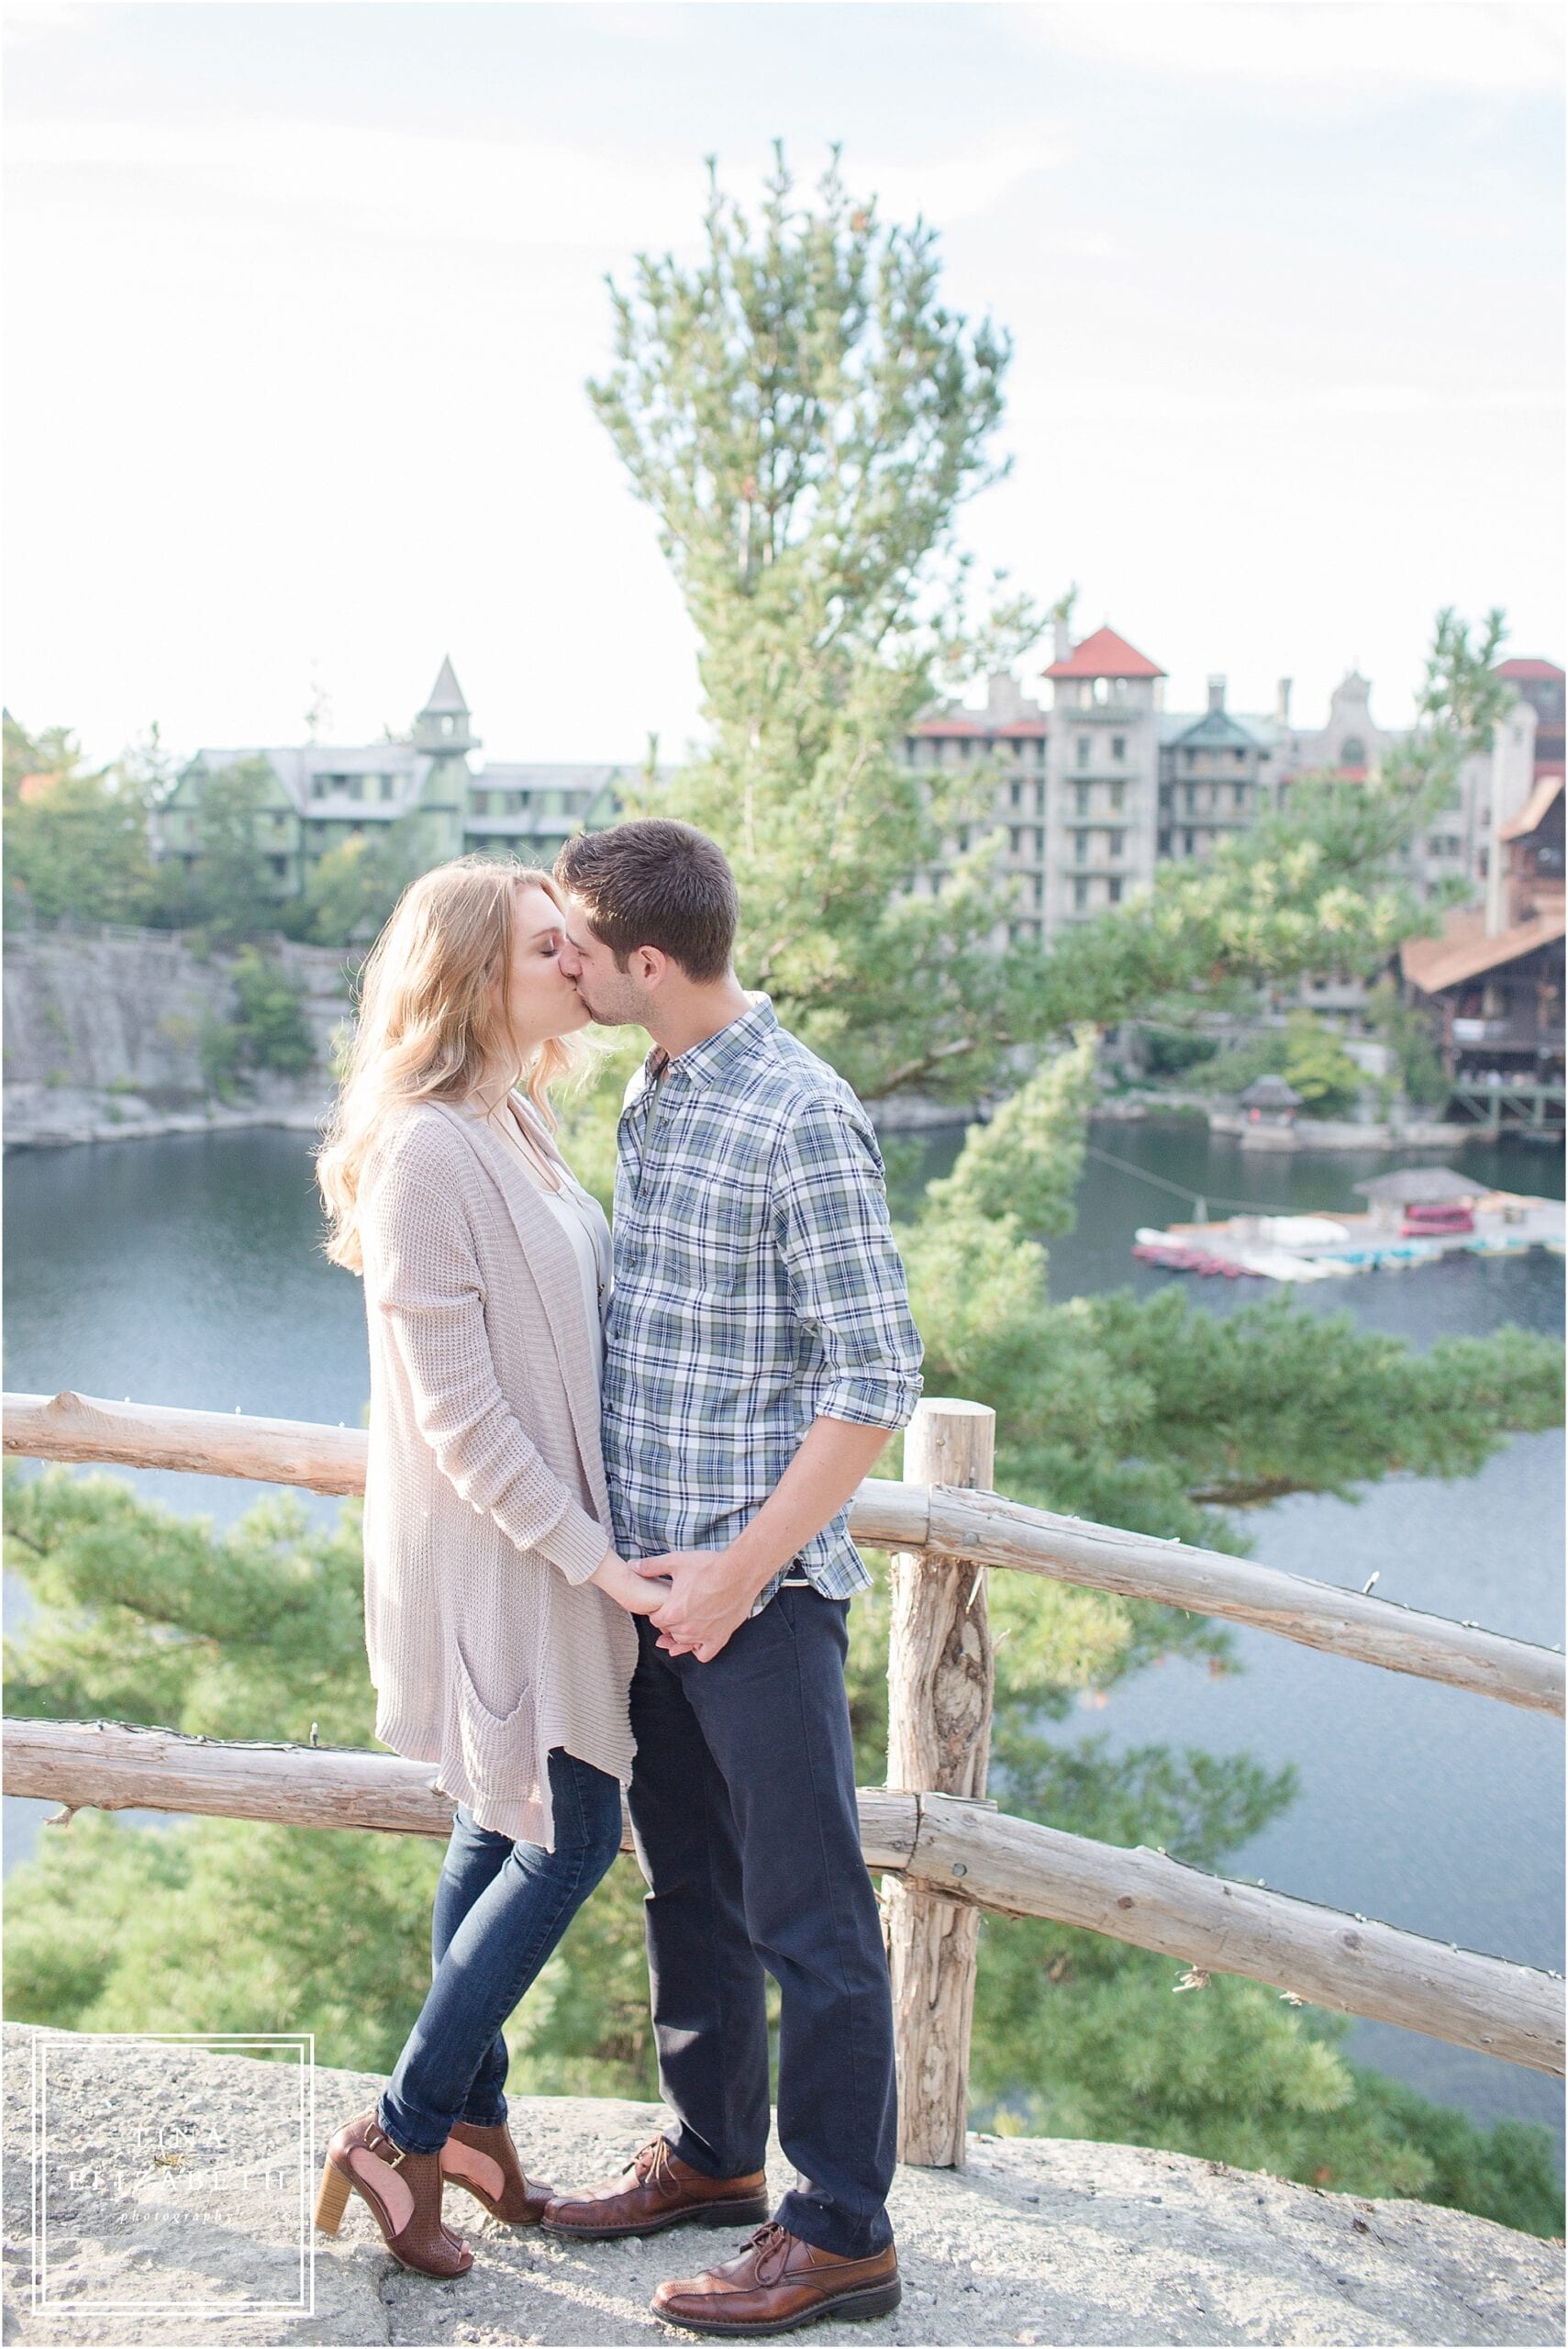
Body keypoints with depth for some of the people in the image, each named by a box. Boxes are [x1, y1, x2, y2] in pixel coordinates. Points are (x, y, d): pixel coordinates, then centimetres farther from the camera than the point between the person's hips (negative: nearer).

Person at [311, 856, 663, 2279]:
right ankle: (401, 2136, 14)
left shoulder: (517, 1127, 8)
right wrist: (594, 1558, -19)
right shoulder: (428, 1151, -21)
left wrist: (602, 1541, 10)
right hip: (491, 1559, -9)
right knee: (571, 1840, 0)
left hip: (547, 1548, 9)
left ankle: (471, 2120, 32)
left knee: (504, 1829, 17)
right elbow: (457, 1410, -22)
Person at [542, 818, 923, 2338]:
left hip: (760, 1586, -9)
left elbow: (877, 1379, -19)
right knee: (685, 1882, 20)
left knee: (806, 1915, 3)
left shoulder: (800, 1120, -19)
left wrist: (744, 1569, -18)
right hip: (648, 1569, 9)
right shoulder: (651, 1094, 9)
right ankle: (714, 2154, 38)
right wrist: (636, 1549, 16)